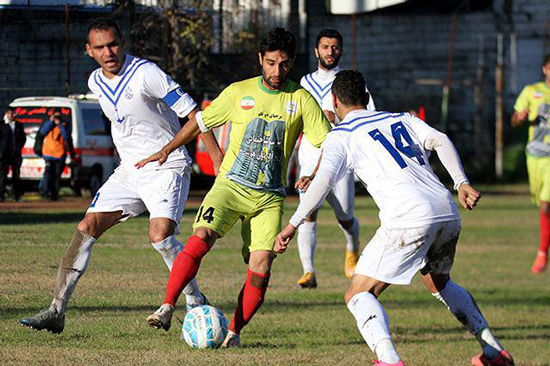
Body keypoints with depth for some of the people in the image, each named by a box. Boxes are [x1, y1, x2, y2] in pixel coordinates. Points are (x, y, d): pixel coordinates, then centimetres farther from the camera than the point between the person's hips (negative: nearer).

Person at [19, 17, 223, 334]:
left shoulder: (145, 73, -18)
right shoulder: (96, 82, 5)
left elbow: (192, 113, -17)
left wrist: (220, 162, -20)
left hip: (167, 168, -7)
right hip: (129, 171, 7)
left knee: (160, 234, -27)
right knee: (86, 229, -2)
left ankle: (197, 305, -10)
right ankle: (57, 312, 0)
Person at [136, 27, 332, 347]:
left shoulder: (301, 99, 2)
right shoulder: (239, 93, 3)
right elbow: (200, 122, 14)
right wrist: (167, 150, 8)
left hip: (270, 197, 1)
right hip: (231, 185, -1)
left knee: (260, 268, -13)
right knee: (200, 238, -25)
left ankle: (234, 333, 1)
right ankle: (167, 308, -22)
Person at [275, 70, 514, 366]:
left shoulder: (340, 135, 9)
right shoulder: (401, 119, 25)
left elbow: (324, 180, -8)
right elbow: (439, 140, 8)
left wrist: (292, 225, -8)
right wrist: (462, 184, 0)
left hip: (409, 220, -6)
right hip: (448, 213, 6)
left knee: (358, 295, 0)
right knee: (439, 283, 33)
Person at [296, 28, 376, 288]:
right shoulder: (306, 82, 15)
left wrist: (337, 118, -18)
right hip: (310, 159, 2)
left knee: (345, 218, 5)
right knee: (308, 215, -16)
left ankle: (352, 249, 39)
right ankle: (308, 272, -22)